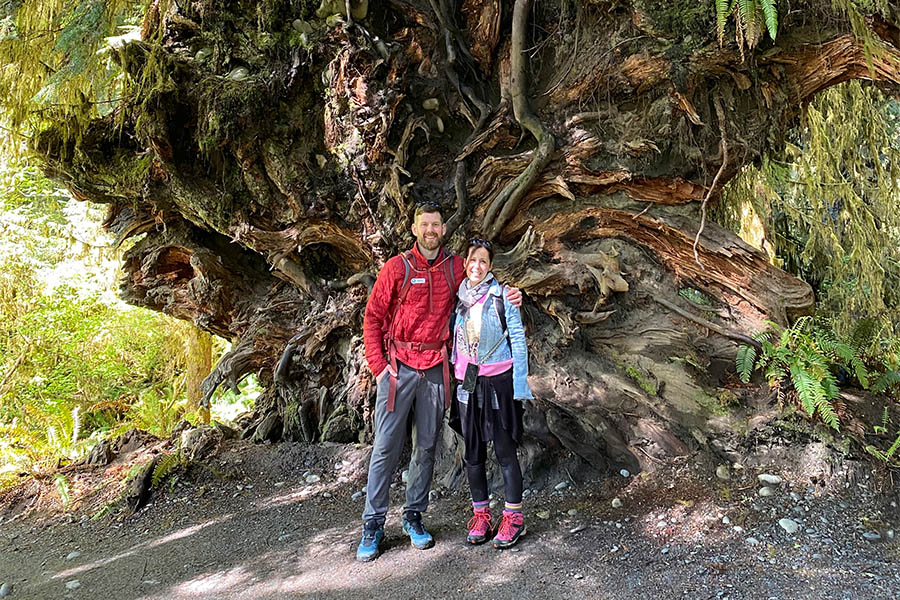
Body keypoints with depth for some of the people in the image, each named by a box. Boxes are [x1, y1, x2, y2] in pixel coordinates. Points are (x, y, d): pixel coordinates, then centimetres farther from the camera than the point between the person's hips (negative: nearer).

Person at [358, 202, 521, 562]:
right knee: (386, 446, -1)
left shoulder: (455, 267, 6)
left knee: (426, 446, 10)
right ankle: (373, 524, 11)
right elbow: (373, 319, 1)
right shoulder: (397, 268, -2)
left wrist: (508, 298, 0)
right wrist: (377, 366, -6)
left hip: (435, 369, 3)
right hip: (399, 366, -3)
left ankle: (414, 516, 24)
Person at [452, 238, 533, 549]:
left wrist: (519, 386, -9)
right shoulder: (457, 297, 6)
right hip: (468, 383, 4)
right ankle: (481, 514, 23)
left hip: (499, 381, -4)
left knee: (505, 450, -1)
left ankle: (513, 517, 11)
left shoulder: (502, 296, -5)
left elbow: (518, 340, -5)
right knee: (473, 452, 9)